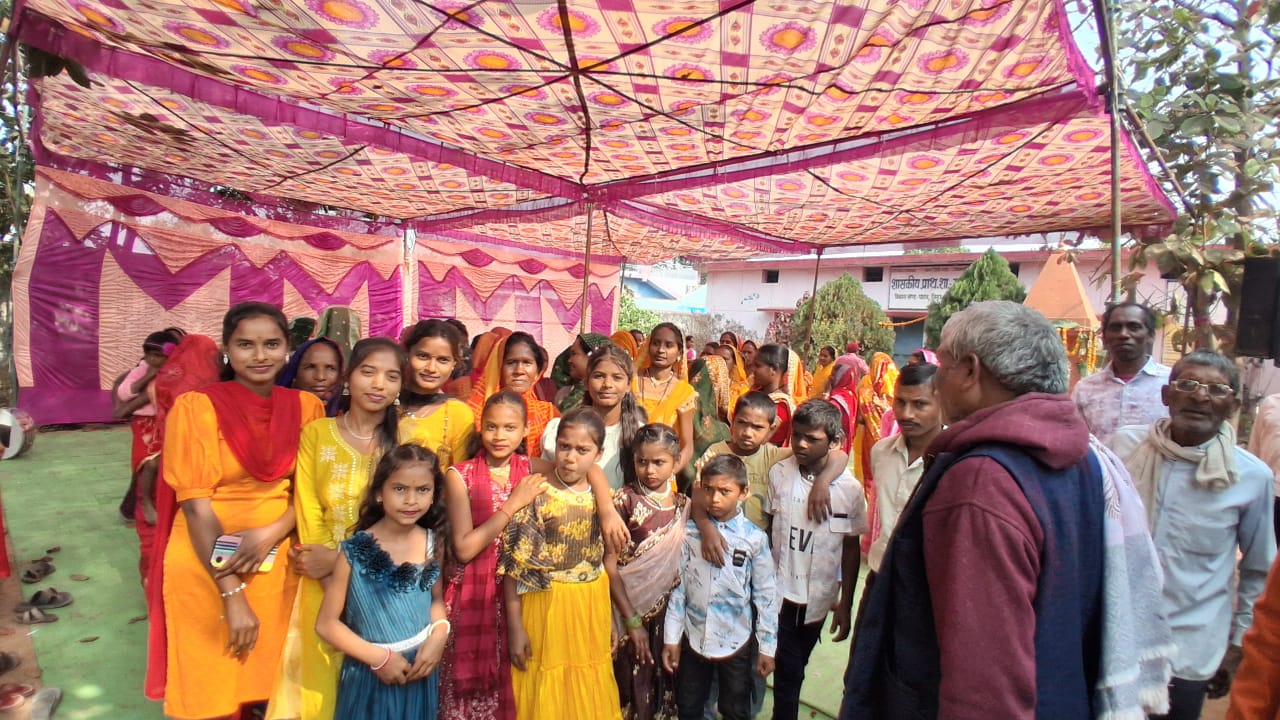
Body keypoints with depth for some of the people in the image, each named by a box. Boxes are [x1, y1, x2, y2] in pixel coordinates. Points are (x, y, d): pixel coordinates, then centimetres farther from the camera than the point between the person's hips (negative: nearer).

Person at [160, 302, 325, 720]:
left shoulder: (306, 406, 0)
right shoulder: (196, 407, -11)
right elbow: (196, 507, -14)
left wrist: (271, 533, -17)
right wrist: (232, 595, -16)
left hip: (278, 562, 3)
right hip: (206, 565, -3)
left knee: (269, 683, 14)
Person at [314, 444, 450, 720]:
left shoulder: (434, 542, -7)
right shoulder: (355, 551, -15)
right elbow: (327, 624, -9)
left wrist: (439, 635, -11)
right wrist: (378, 657, -13)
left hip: (419, 670, 3)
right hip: (371, 674, -3)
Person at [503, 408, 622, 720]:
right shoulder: (534, 495, -15)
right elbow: (514, 565, -12)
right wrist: (515, 626, -11)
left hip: (593, 607, 4)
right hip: (546, 605, -4)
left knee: (589, 692, 17)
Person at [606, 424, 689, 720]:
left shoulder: (684, 505, 2)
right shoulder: (624, 500, -10)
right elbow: (609, 564, -12)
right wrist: (632, 620, -12)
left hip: (672, 610, 3)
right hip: (632, 608, -3)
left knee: (667, 685, 13)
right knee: (634, 687, 7)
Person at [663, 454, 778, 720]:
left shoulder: (754, 538, -12)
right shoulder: (689, 533, -8)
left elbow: (765, 593, -6)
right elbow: (678, 586, -3)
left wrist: (767, 647, -3)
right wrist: (671, 638, -1)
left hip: (736, 642, -1)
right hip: (693, 639, 2)